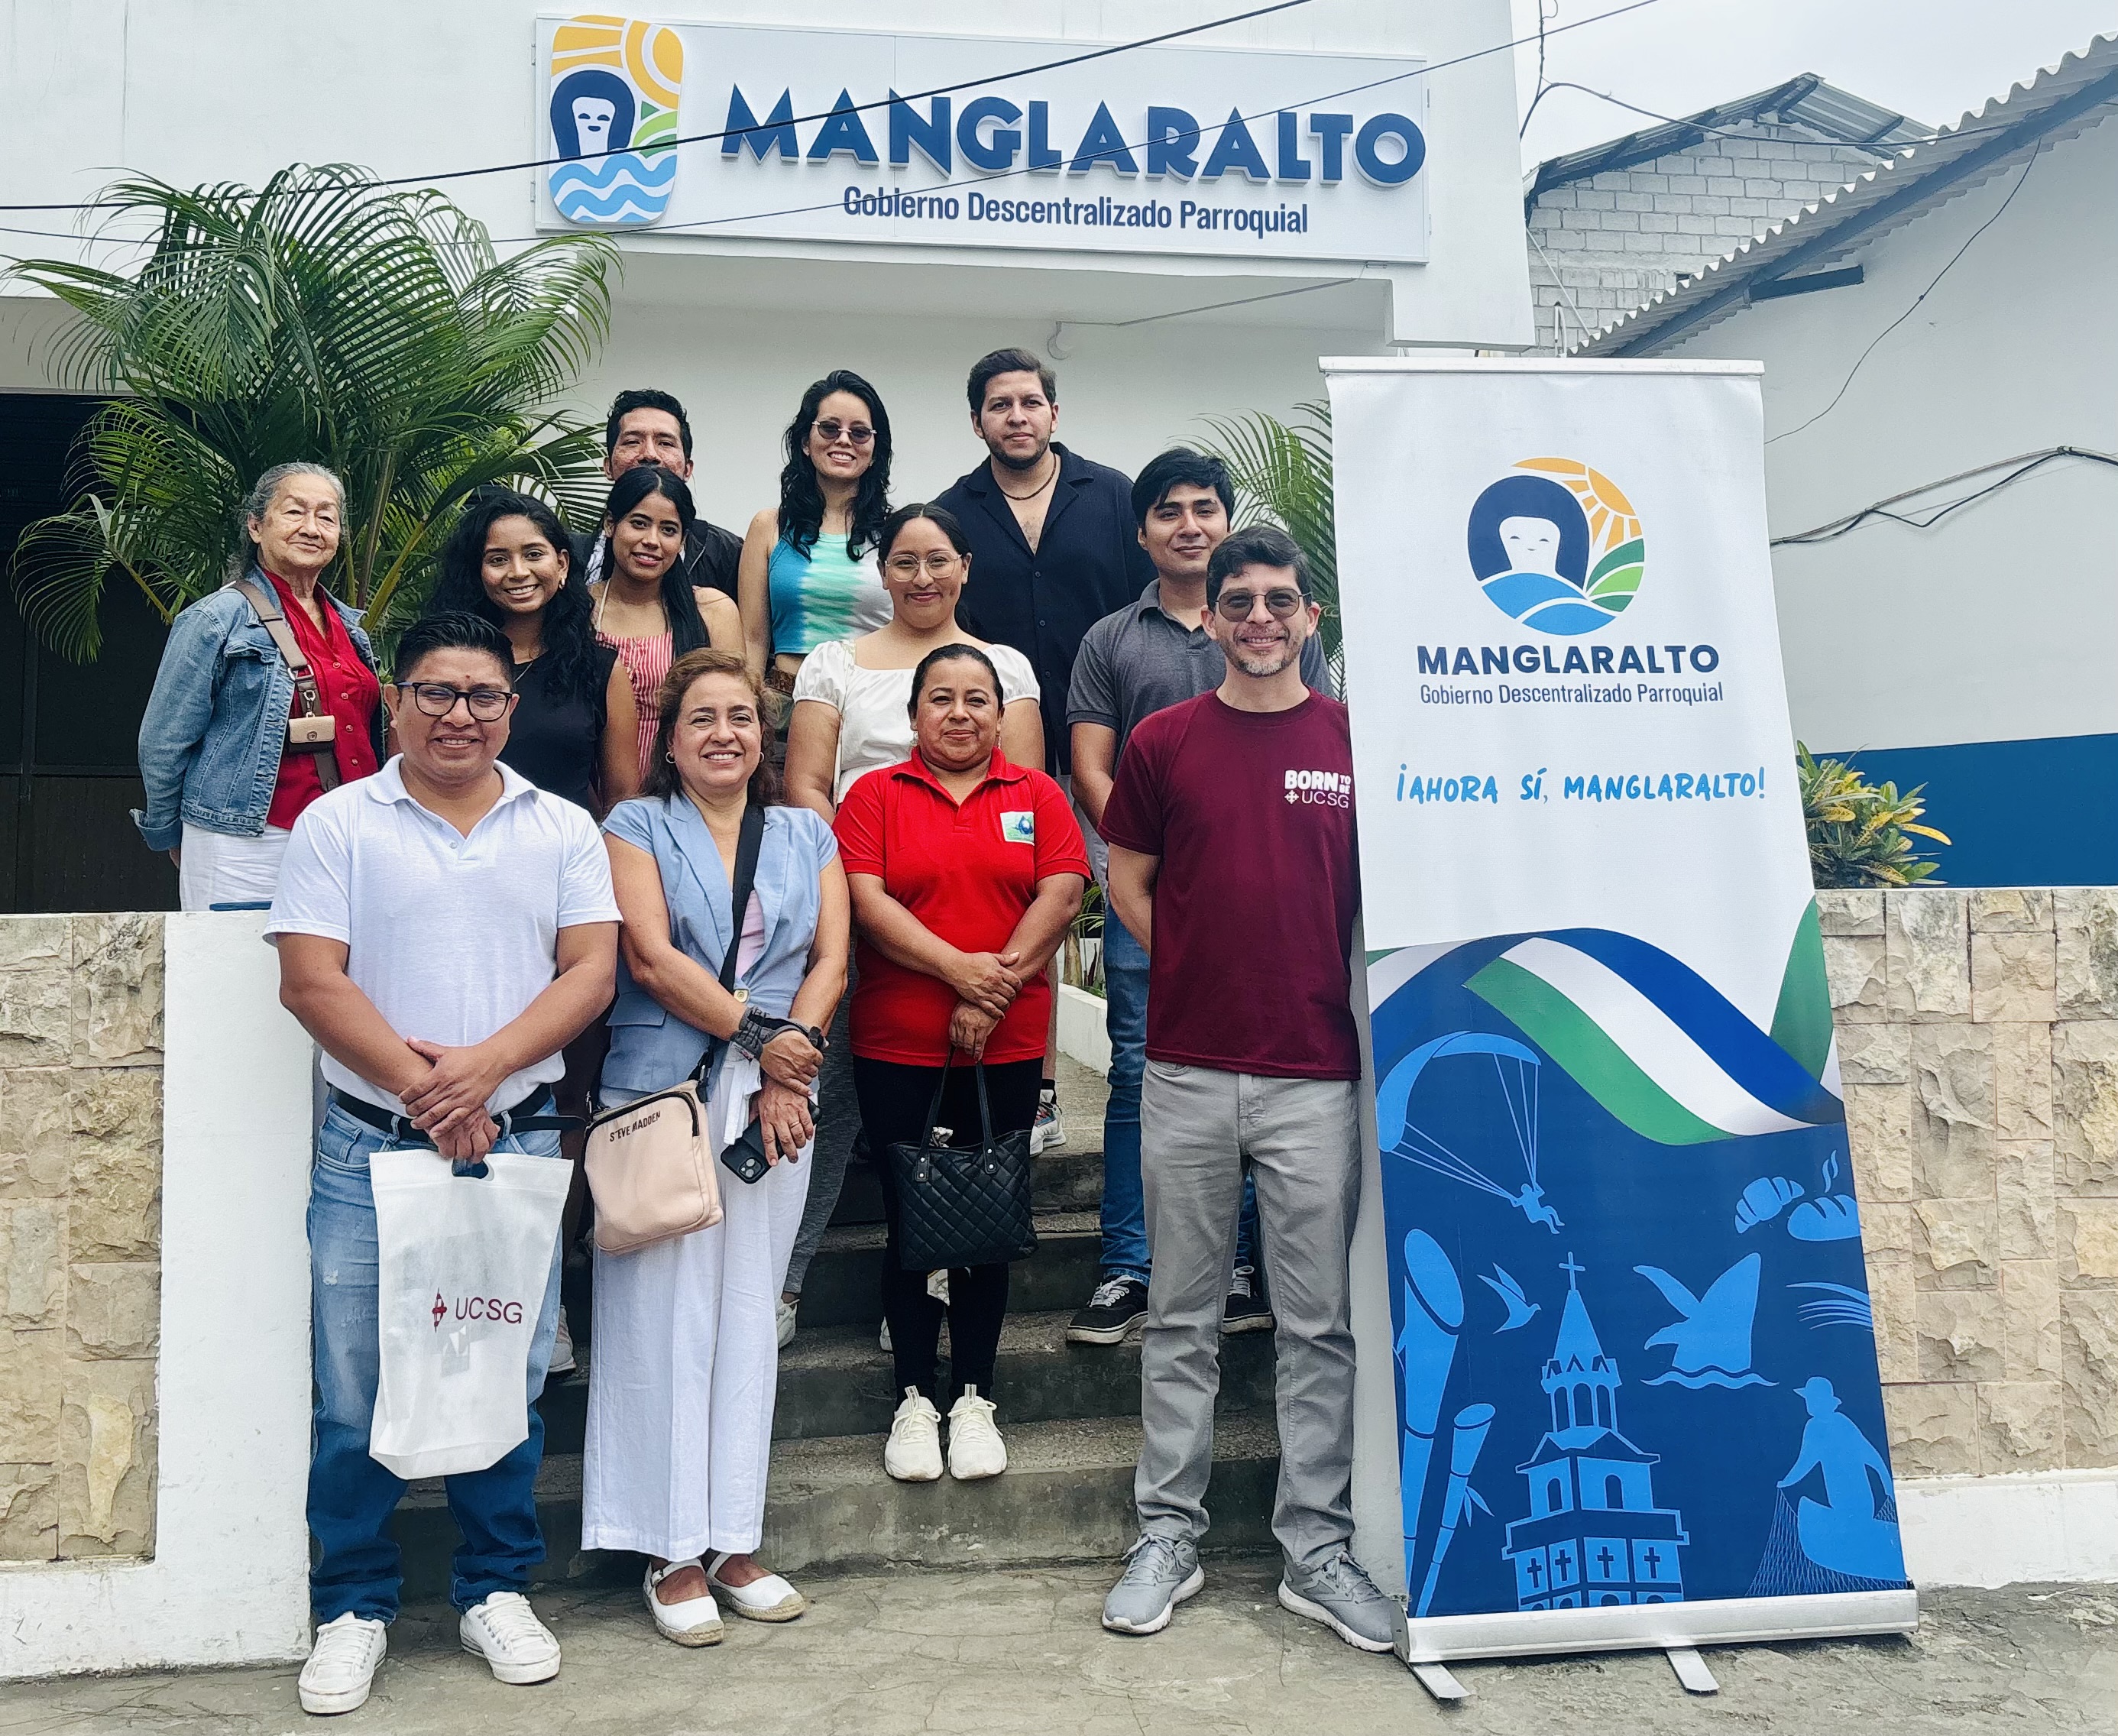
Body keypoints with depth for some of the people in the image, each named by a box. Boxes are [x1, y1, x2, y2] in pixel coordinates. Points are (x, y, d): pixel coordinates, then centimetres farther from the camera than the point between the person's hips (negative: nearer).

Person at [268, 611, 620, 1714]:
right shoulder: (338, 824, 3)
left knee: (509, 1378, 8)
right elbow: (311, 980, -5)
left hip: (517, 1140, 1)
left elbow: (590, 971, 0)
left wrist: (486, 1064, -15)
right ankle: (354, 1606, 21)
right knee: (357, 1385, 4)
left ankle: (497, 1590, 25)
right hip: (368, 1146, -1)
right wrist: (422, 1088, -13)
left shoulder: (563, 830, 7)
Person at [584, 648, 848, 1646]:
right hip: (661, 1099, -3)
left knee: (749, 1315, 8)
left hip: (774, 1102, 3)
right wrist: (758, 1033, -13)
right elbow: (652, 959, -8)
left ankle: (733, 1540, 17)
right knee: (667, 1316, -2)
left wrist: (789, 1062, -9)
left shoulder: (806, 836, 14)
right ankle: (673, 1554, 8)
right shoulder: (637, 830, 5)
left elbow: (831, 958, 4)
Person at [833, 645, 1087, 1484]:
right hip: (896, 1046, -1)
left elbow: (1062, 893, -4)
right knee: (909, 1219, 6)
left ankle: (974, 1398, 20)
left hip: (1006, 1046, 1)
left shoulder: (1036, 794, 7)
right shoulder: (874, 796, 4)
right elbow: (868, 902, -8)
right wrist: (959, 968, -18)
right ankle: (916, 1399, 18)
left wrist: (996, 990, -13)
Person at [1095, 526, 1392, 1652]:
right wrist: (1197, 975, 4)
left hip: (1317, 1072, 0)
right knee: (1182, 1317, 10)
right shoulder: (1164, 741, 4)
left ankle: (1315, 1549, 19)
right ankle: (1166, 1537, 22)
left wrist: (1335, 995, 2)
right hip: (1188, 1069, 0)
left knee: (1320, 1323, 6)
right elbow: (1127, 880, 12)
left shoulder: (1356, 741, 4)